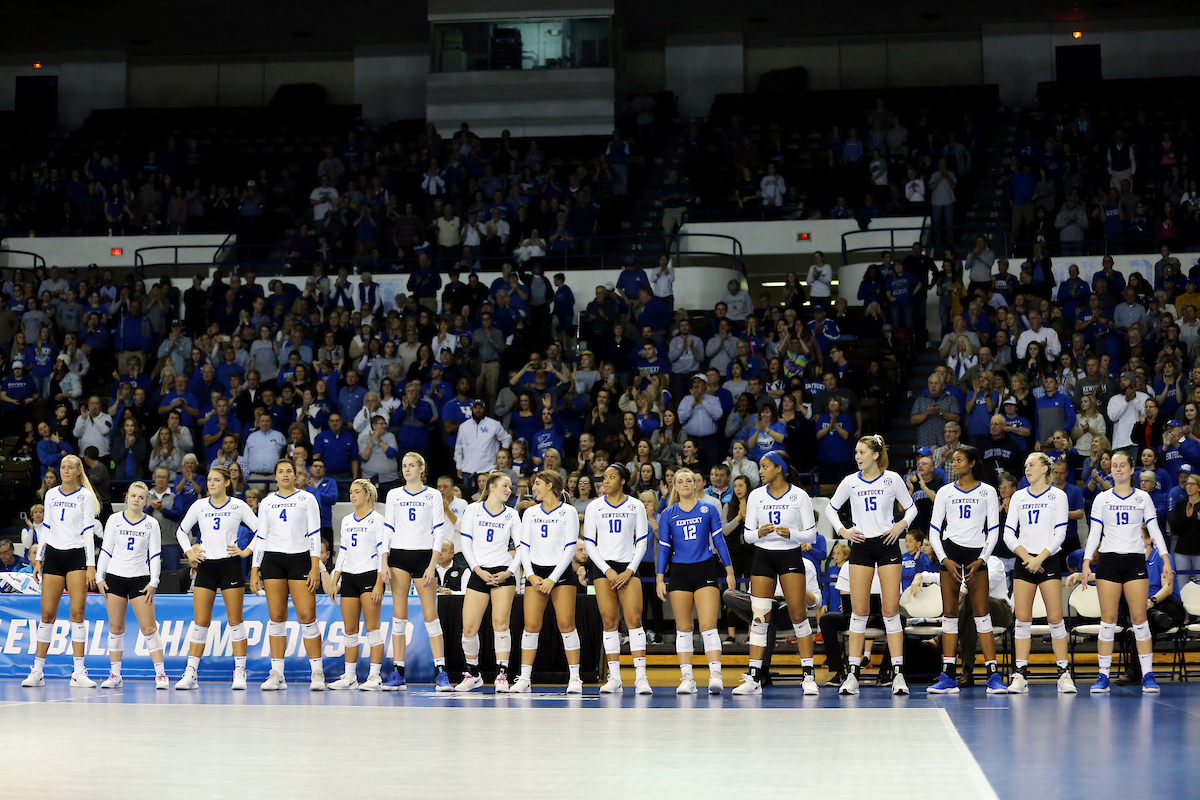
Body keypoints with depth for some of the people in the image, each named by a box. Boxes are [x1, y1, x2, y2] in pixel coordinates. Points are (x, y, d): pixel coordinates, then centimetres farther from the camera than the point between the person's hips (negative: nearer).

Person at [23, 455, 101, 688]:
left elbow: (88, 532, -5)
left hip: (77, 556, -3)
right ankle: (37, 671, 6)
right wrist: (38, 559, 10)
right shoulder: (51, 494, 10)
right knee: (48, 614, 1)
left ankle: (78, 672, -4)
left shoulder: (85, 496, -1)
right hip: (53, 555, 3)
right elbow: (46, 528, 15)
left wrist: (91, 566, -11)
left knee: (77, 613, -7)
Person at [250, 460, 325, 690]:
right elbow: (261, 537, 13)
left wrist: (315, 567, -9)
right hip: (272, 561, 2)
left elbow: (314, 534, 0)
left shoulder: (306, 499, 4)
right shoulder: (266, 503, 11)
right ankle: (277, 675, 2)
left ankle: (317, 673, -2)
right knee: (276, 617, -1)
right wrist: (254, 571, 7)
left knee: (307, 616, -9)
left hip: (300, 559, -2)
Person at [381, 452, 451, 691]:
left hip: (424, 555, -2)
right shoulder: (393, 495, 11)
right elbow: (387, 530, 10)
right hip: (399, 556, 2)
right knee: (399, 614, -1)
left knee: (431, 614, -6)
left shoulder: (433, 495, 5)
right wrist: (384, 562, -1)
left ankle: (441, 673, -6)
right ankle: (398, 673, 1)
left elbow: (439, 532, 0)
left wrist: (432, 565, -9)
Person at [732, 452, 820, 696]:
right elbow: (747, 534, 6)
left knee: (798, 614, -7)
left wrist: (791, 534, -21)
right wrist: (759, 533, -16)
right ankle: (754, 678, 0)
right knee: (759, 616, -2)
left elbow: (811, 534, -2)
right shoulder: (756, 496, 4)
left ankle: (809, 676, 1)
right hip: (763, 556, 3)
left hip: (791, 556, -2)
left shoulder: (800, 496, -4)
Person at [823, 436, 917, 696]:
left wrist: (902, 524, -8)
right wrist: (843, 531, 0)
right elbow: (830, 509, 15)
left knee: (891, 610, -5)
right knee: (859, 611, -1)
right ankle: (852, 674, 1)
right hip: (860, 547, 2)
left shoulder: (892, 479, 1)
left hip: (887, 546, -1)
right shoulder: (850, 482, 5)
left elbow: (911, 508, 10)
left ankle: (898, 674, -3)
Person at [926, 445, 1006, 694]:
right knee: (949, 613, 1)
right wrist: (945, 559, -6)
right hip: (950, 552, 2)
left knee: (982, 613, -5)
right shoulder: (945, 492, 8)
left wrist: (981, 559, -7)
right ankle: (948, 677, 3)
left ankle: (993, 676, -5)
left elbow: (993, 531, 4)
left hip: (976, 554, -1)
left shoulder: (987, 492, 5)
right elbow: (934, 531, 7)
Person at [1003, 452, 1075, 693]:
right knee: (1022, 618, -2)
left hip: (1048, 561, -3)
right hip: (1024, 561, 3)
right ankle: (1021, 675, 0)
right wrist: (1026, 557, -7)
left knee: (1055, 617, -6)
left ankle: (1064, 675, 0)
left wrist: (1040, 558, -12)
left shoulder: (1058, 496, 2)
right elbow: (1008, 533, 6)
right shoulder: (1018, 497, 10)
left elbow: (1060, 533, -4)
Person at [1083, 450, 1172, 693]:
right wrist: (1086, 563, -1)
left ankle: (1148, 676, -3)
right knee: (1108, 619, -3)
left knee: (1139, 619, -6)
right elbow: (1094, 534, 8)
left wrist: (1166, 561, -3)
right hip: (1108, 561, 0)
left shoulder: (1143, 498, 8)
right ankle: (1103, 676, -1)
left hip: (1135, 561, 0)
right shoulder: (1101, 499, 8)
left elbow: (1155, 531, 6)